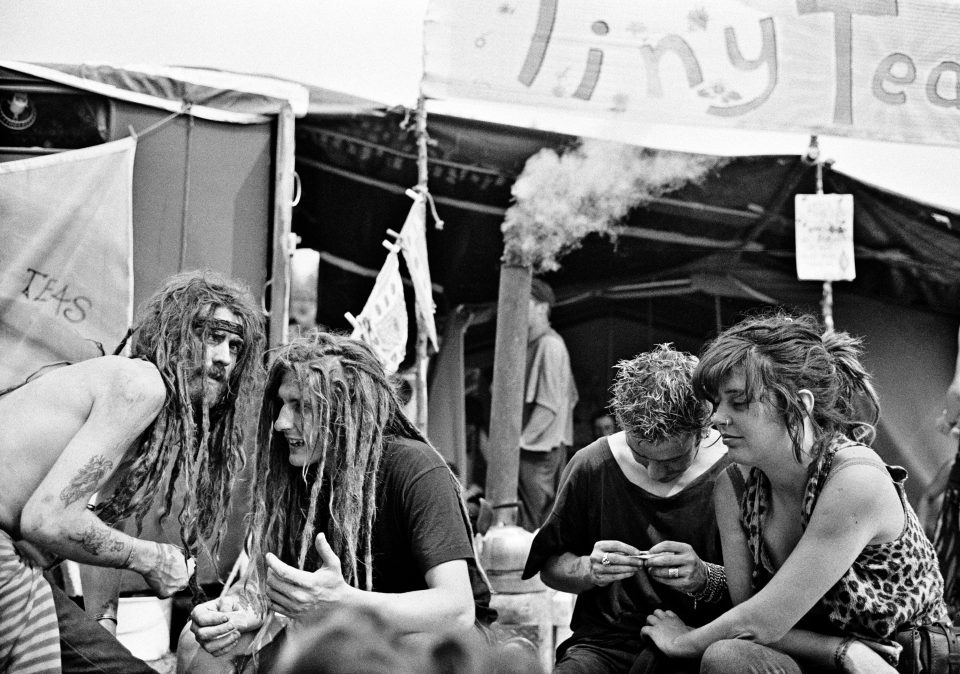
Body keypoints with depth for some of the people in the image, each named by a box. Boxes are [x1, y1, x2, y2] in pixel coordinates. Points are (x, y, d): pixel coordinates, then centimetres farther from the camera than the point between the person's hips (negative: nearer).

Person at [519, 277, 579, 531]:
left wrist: (521, 441, -14)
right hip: (528, 448, 9)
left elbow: (549, 405, -17)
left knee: (534, 524, -8)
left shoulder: (550, 345, -11)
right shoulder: (531, 345, 17)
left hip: (540, 449, -9)